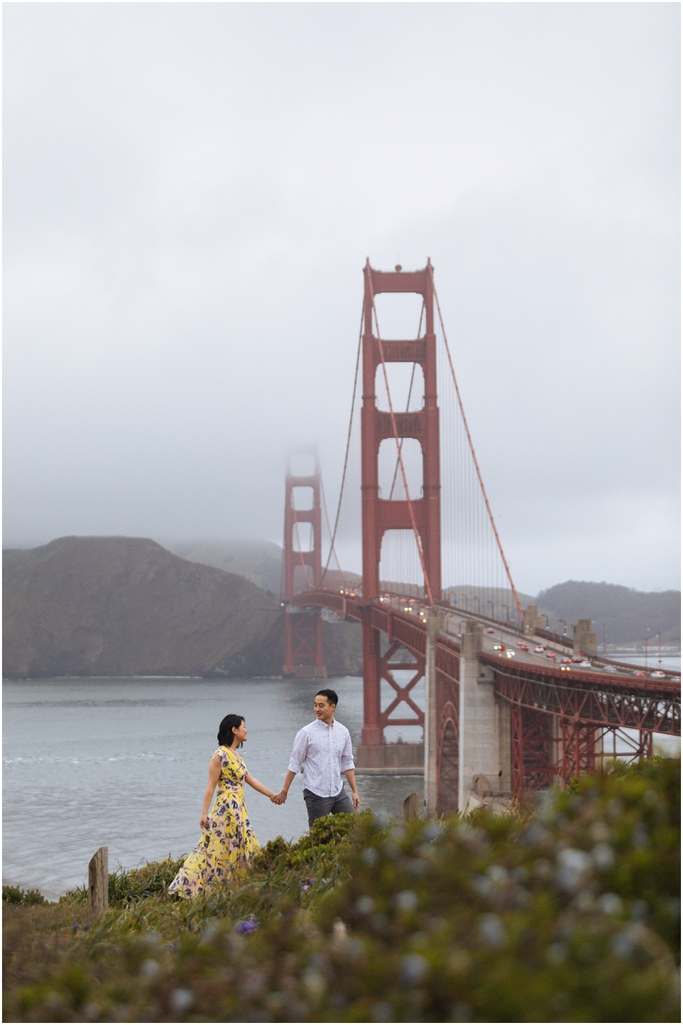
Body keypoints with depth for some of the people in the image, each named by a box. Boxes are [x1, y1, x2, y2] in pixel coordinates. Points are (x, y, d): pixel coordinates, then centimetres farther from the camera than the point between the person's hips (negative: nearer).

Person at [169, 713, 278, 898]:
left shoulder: (236, 756, 13)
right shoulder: (221, 755, -13)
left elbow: (250, 779, 20)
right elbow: (211, 785, -14)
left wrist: (271, 794, 23)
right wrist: (204, 813, -16)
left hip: (239, 810, 9)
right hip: (226, 809, -9)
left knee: (244, 849, 9)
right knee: (218, 850, -7)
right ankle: (188, 887, -1)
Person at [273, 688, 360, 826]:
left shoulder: (343, 732, 6)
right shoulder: (306, 733, -7)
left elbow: (347, 763, 12)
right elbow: (294, 764, -3)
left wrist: (355, 791, 9)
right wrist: (284, 791, -4)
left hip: (338, 792, 4)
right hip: (316, 794, -4)